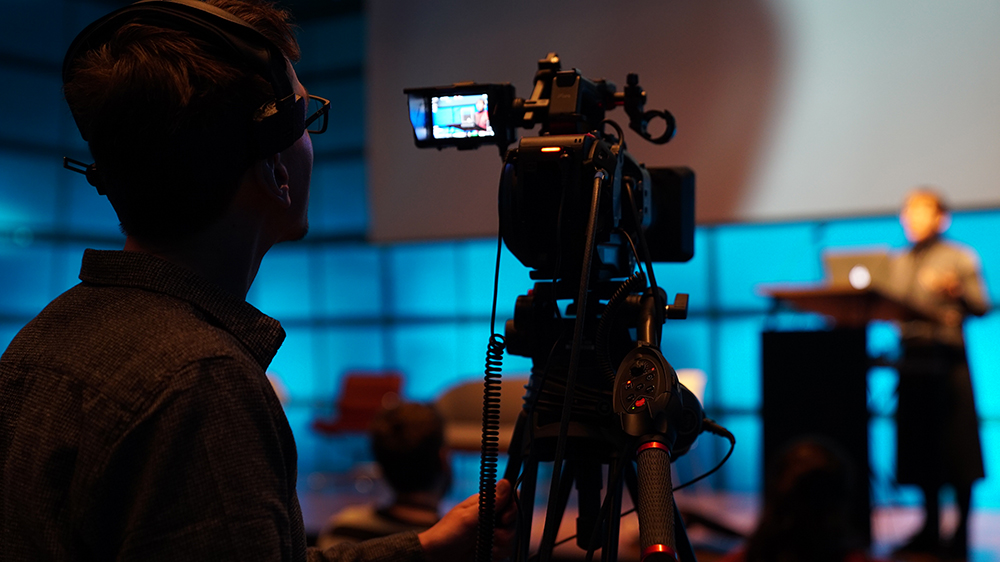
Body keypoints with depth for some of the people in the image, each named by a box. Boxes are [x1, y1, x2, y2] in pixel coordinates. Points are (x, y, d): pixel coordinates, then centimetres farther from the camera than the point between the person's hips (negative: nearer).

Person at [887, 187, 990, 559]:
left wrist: (957, 291, -22)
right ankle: (930, 530, 15)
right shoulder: (898, 263, 15)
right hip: (912, 357, 4)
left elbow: (983, 307, -4)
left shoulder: (960, 258, 3)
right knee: (920, 446, 6)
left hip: (948, 357, -4)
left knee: (957, 448, -3)